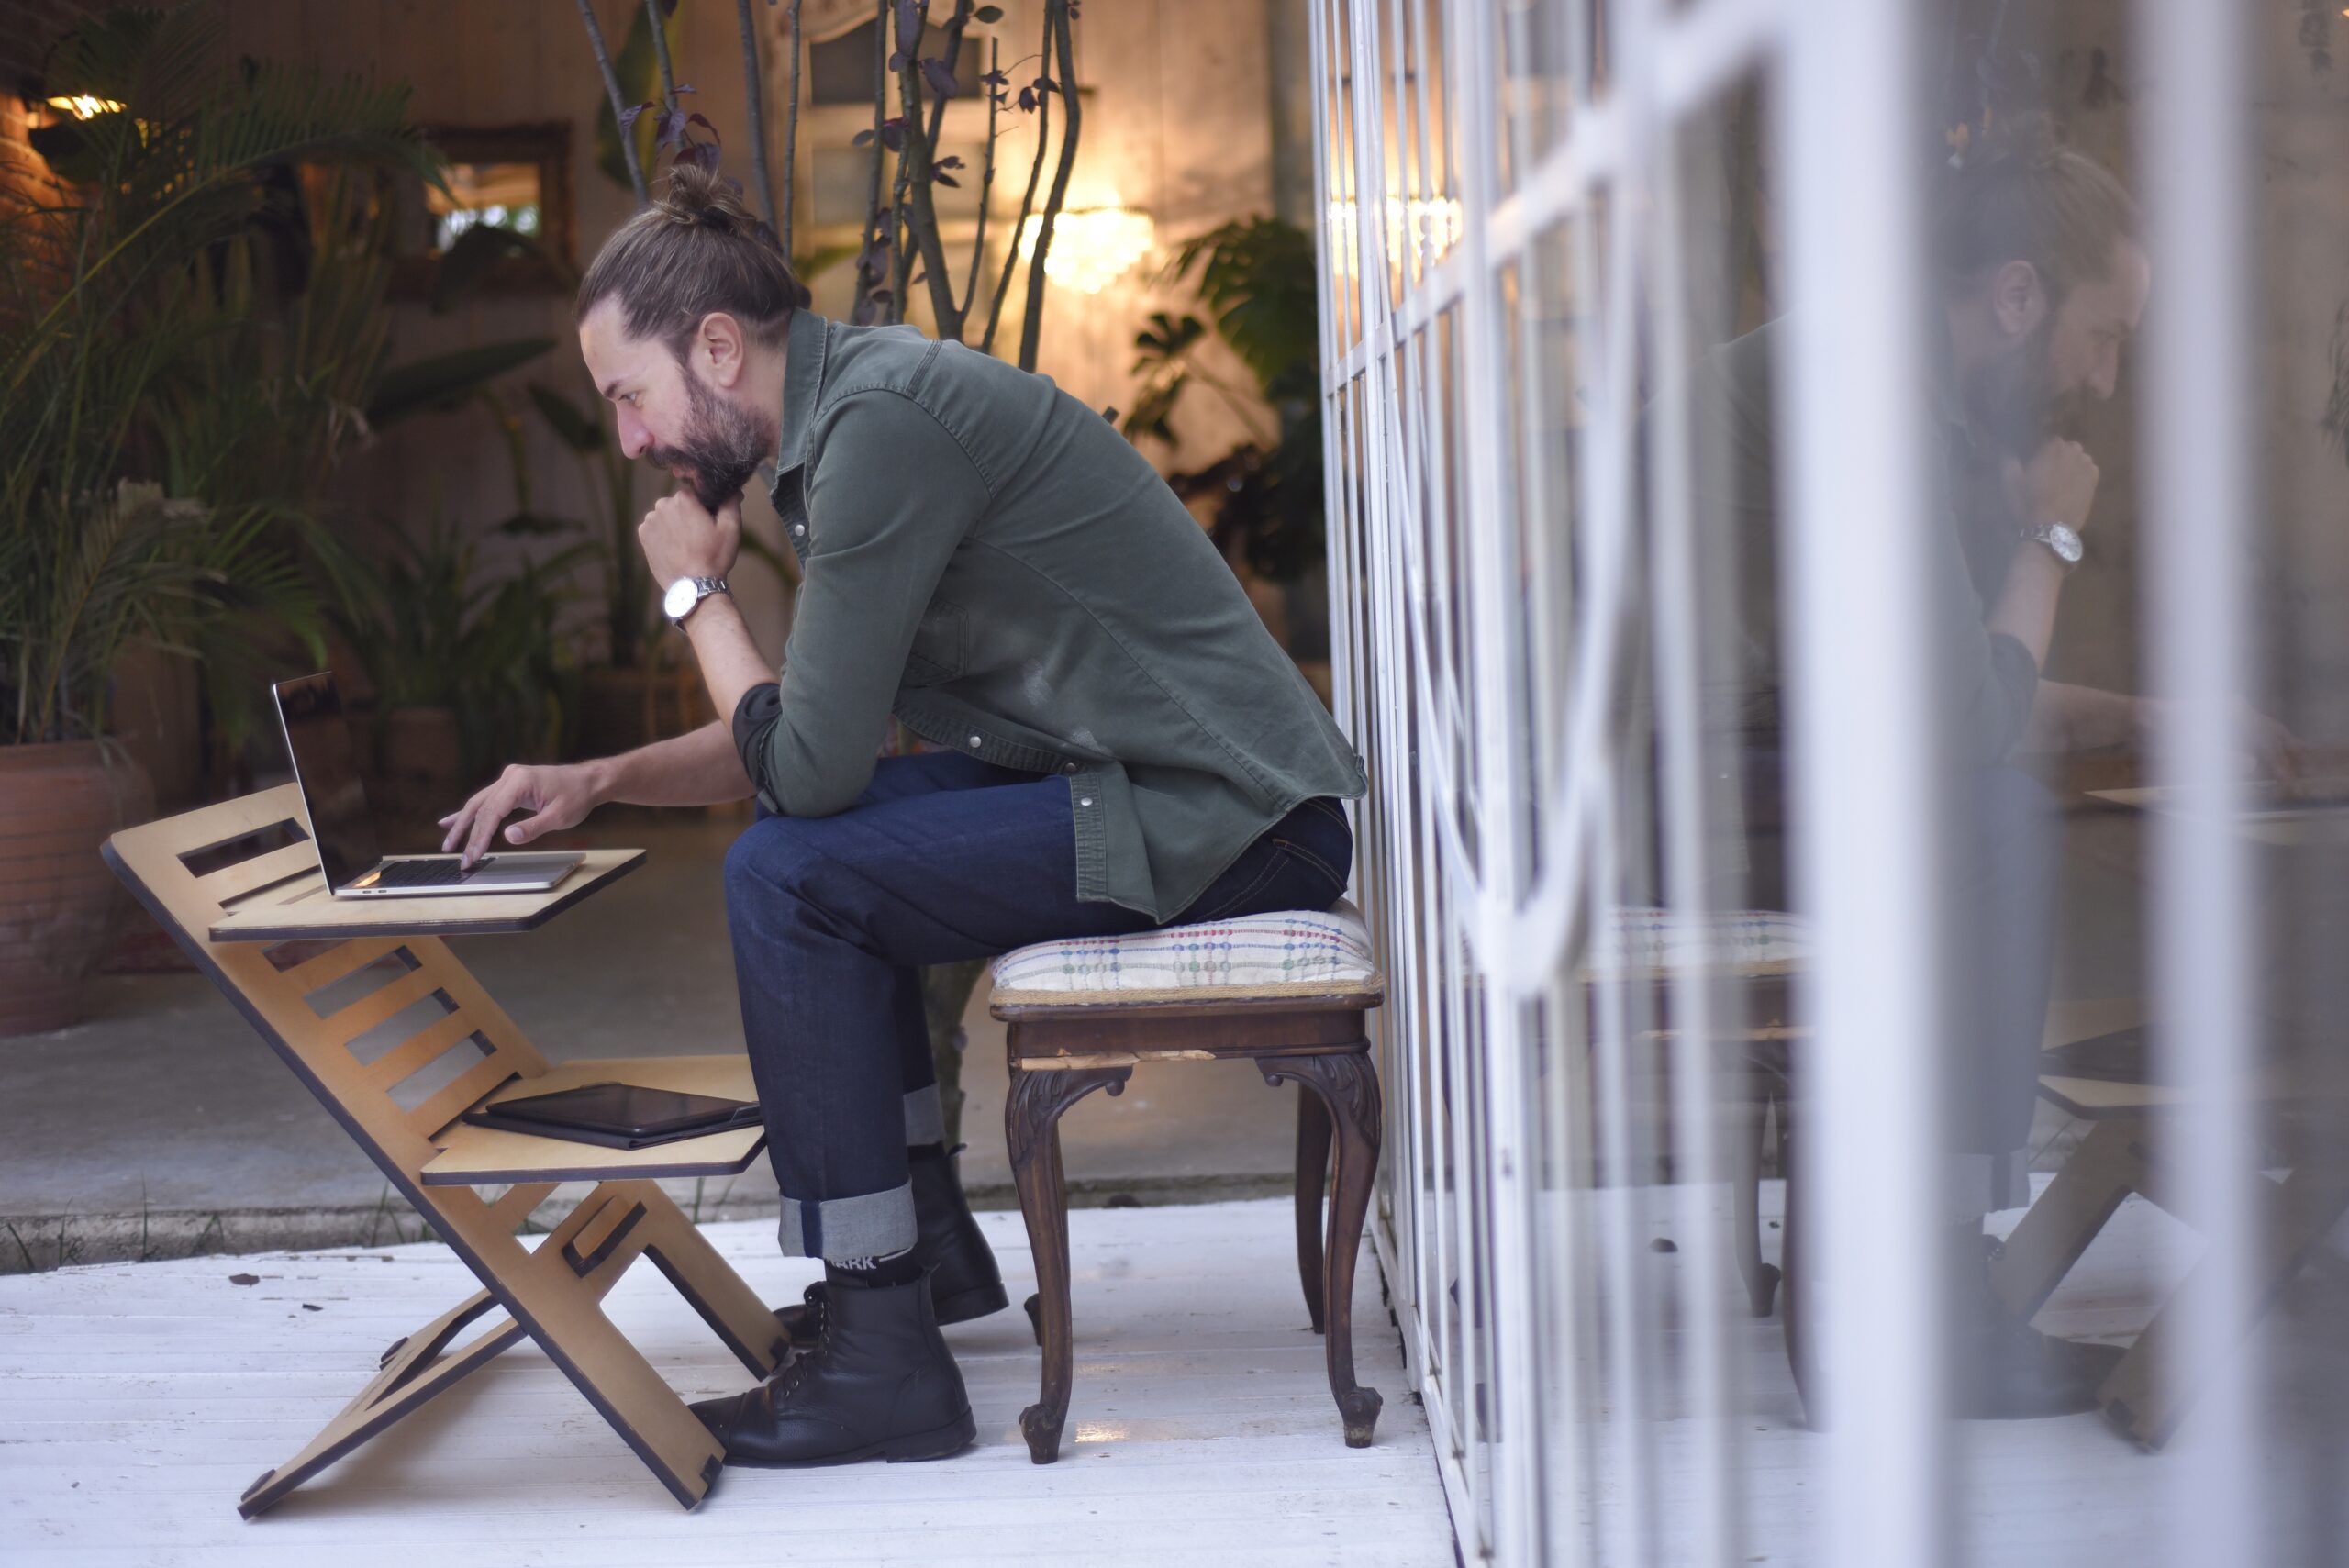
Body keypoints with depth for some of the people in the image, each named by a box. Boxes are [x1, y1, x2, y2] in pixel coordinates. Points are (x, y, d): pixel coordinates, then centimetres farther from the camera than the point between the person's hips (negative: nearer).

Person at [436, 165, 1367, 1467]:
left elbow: (811, 762, -20)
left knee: (792, 877, -15)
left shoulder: (883, 418, -18)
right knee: (828, 833, 20)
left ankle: (883, 1361, -8)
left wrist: (695, 591, -4)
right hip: (1196, 795, 10)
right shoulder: (857, 403, 14)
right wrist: (599, 782, 12)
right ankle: (929, 1243, 26)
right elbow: (804, 737, 22)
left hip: (1218, 819, -10)